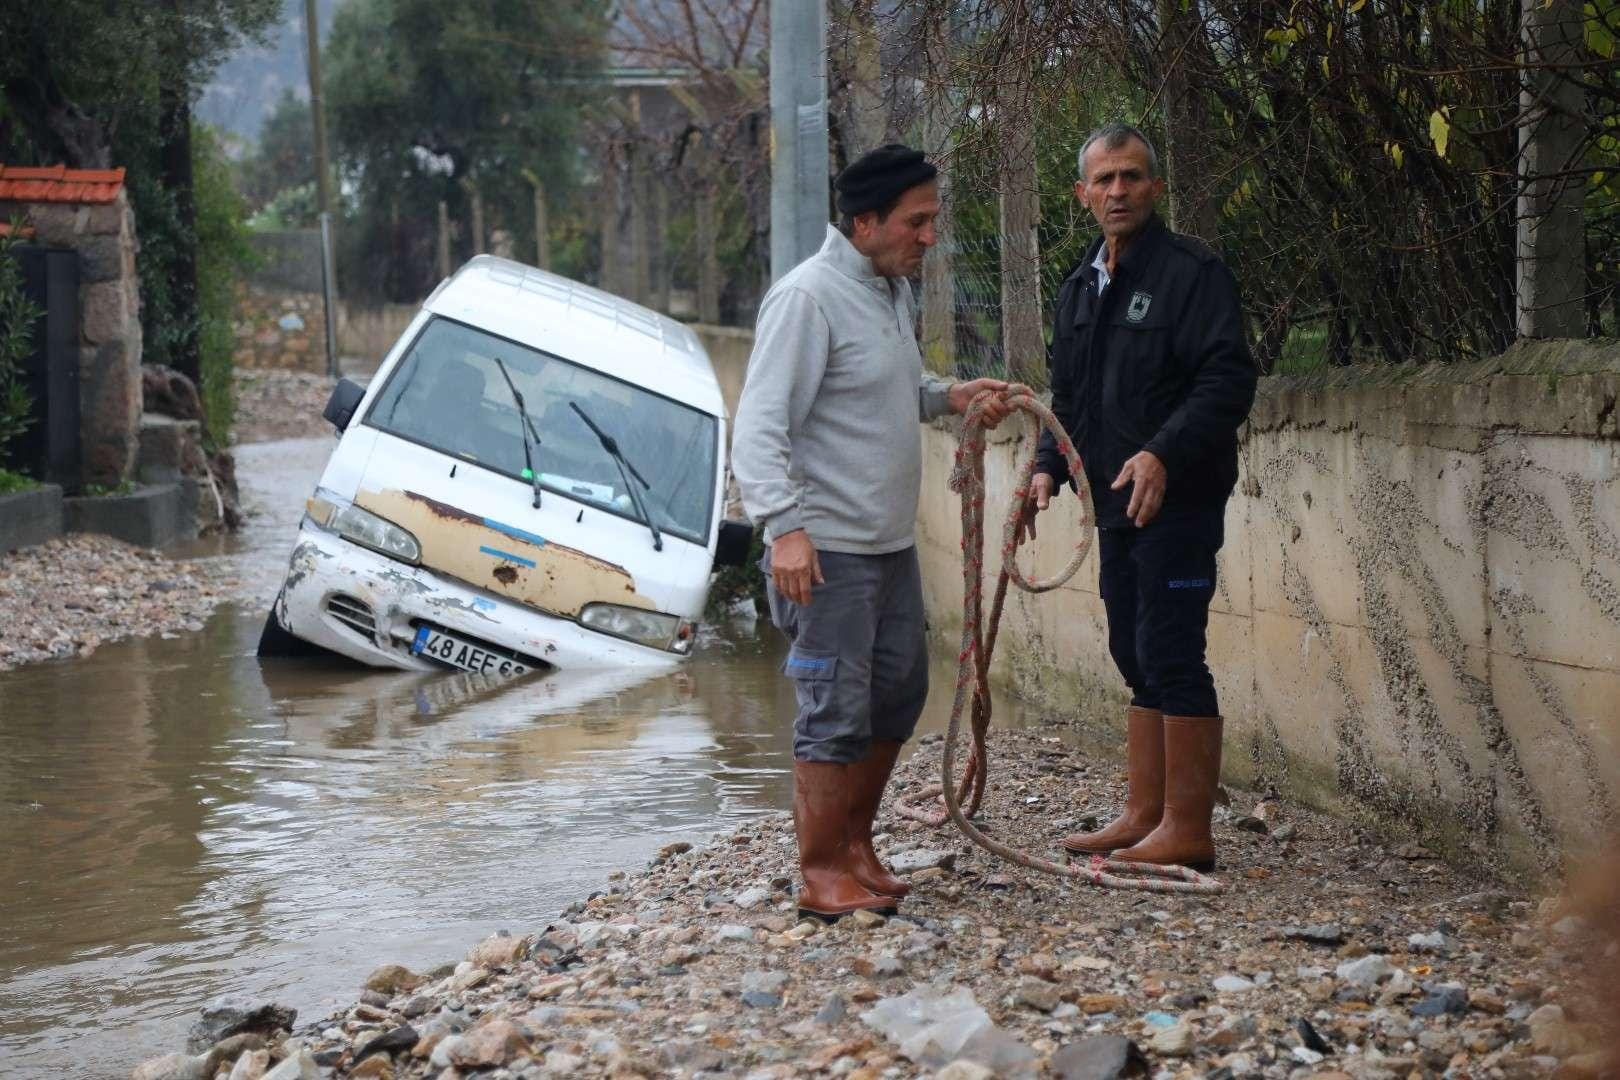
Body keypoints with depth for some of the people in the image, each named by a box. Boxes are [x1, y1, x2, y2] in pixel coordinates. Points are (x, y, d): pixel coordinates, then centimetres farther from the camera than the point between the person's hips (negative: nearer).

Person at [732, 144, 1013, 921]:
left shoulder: (894, 290, 12)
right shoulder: (808, 297, -17)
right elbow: (760, 426, -22)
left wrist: (949, 396, 11)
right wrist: (785, 525, -33)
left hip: (891, 543, 10)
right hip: (827, 551, -9)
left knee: (898, 694, 16)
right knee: (835, 712, -5)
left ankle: (856, 842, 30)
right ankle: (821, 872, 5)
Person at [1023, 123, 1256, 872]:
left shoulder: (1192, 273, -9)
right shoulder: (1079, 289, 16)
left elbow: (1227, 382, -17)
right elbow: (1068, 395, 23)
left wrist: (1164, 454, -28)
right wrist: (1050, 466, 7)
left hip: (1178, 501, -9)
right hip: (1115, 502, 9)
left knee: (1171, 656, -9)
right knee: (1136, 658, 12)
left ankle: (1188, 831, -5)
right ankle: (1144, 816, 20)